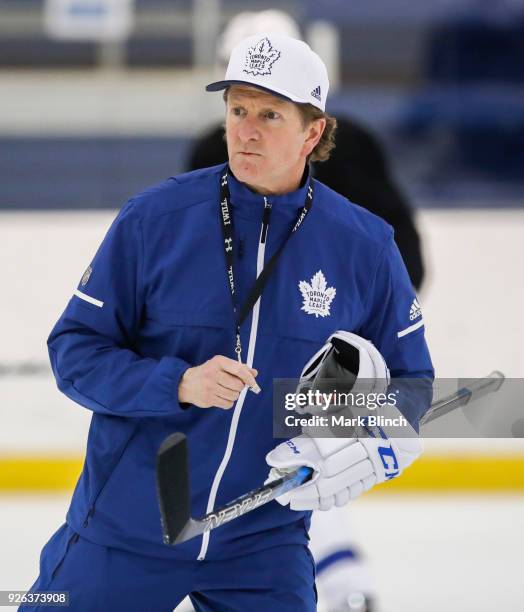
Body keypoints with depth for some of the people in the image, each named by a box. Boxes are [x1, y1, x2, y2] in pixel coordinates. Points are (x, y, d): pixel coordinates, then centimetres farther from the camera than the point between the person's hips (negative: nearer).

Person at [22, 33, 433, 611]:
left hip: (266, 544, 1)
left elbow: (411, 386, 6)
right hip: (125, 531, -1)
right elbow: (74, 348, -6)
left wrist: (363, 451, -15)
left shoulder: (365, 247, -4)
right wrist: (177, 384, -22)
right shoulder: (155, 218, -9)